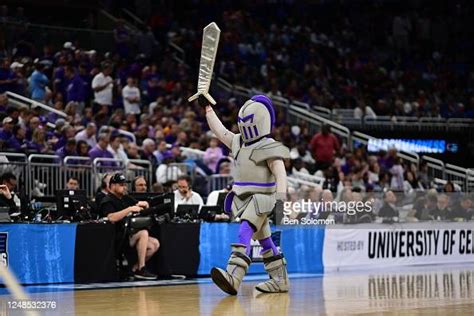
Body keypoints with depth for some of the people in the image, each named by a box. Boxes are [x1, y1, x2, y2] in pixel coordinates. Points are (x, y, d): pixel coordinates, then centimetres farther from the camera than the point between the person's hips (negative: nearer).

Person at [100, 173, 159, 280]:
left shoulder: (125, 198, 18)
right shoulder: (108, 201, -7)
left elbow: (145, 205, 25)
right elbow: (111, 217, -28)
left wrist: (141, 204, 0)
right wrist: (130, 209, -25)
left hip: (129, 234, 9)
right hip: (118, 238, -9)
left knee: (154, 244, -7)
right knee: (143, 233, -27)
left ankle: (135, 268, -3)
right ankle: (141, 270, -25)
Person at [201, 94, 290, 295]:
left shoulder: (269, 148, -12)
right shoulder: (238, 143, 11)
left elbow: (280, 174, -21)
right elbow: (219, 130, 20)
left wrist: (280, 198, -33)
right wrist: (207, 107, 21)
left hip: (261, 199, -8)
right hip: (243, 199, 8)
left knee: (243, 235, -23)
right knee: (264, 240, 12)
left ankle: (232, 277, -38)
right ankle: (280, 280, 19)